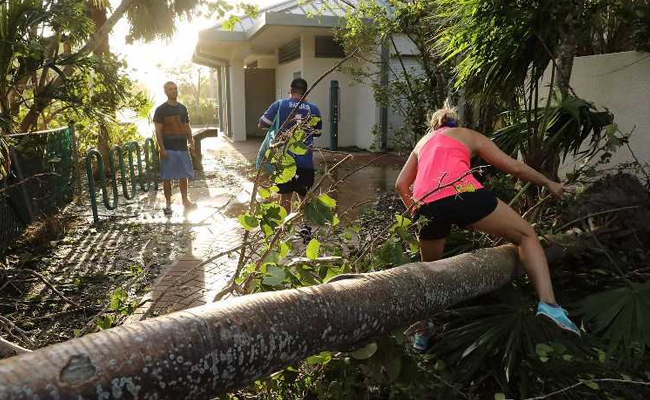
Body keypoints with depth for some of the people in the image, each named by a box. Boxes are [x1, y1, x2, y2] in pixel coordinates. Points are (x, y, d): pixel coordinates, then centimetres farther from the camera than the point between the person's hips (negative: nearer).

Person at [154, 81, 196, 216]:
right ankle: (168, 203, 10)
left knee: (184, 175, 11)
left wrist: (191, 142, 4)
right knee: (167, 177, 1)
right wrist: (162, 148, -15)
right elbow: (158, 130, -8)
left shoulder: (183, 108, 10)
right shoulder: (161, 109, -5)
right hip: (168, 149, -4)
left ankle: (185, 200, 24)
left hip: (182, 147, 4)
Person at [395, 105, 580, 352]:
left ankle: (422, 334, 30)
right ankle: (548, 302, -3)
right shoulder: (469, 135, 28)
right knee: (527, 235, 15)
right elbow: (515, 168, 26)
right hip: (461, 193, -3)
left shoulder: (422, 142, 37)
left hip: (426, 206, 4)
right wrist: (549, 184, 39)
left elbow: (401, 184, 29)